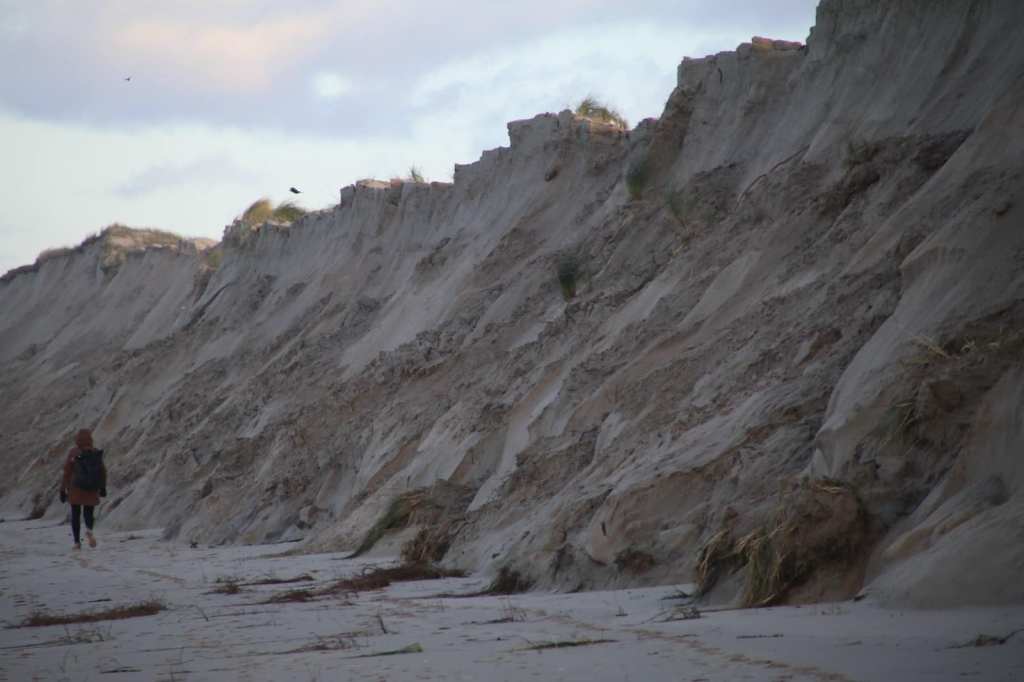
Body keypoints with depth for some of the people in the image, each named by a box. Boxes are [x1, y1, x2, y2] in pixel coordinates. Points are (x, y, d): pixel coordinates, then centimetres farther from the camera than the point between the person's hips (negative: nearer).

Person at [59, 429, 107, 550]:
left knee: (75, 515, 12)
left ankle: (77, 542, 7)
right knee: (88, 513, 14)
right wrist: (103, 487, 17)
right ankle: (89, 530, -18)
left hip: (76, 490, -2)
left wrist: (63, 490, -3)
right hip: (92, 490, 2)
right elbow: (103, 471, 4)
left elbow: (67, 472, -10)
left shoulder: (73, 453, -11)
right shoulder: (96, 453, -3)